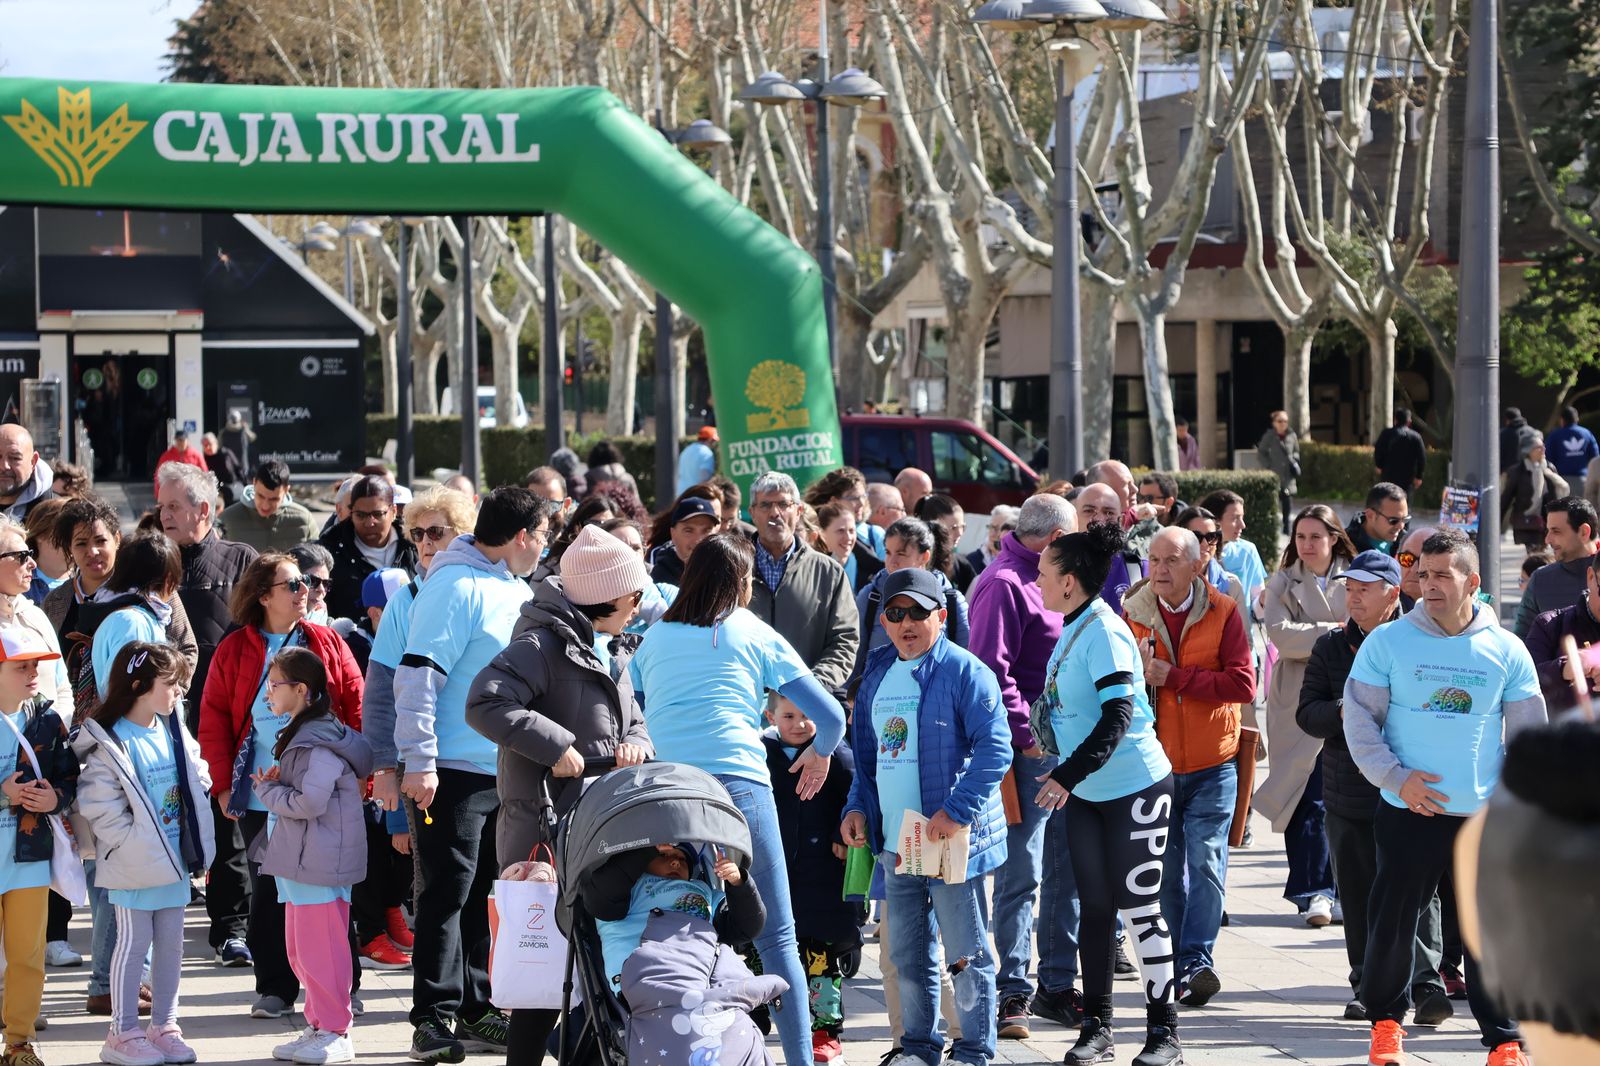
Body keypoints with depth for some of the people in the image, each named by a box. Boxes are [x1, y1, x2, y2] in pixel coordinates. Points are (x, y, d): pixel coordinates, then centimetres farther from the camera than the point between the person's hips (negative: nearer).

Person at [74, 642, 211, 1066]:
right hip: (135, 864, -7)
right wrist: (134, 842, -16)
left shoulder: (174, 732, 7)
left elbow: (197, 782, 14)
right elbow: (98, 805, -17)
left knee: (170, 943, 11)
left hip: (174, 857, 7)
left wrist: (196, 845, 5)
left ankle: (163, 1026, 21)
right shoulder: (111, 743, -15)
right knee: (134, 943, -1)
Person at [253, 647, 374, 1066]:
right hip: (299, 858, 11)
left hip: (320, 861, -11)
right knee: (300, 949, 15)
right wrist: (276, 783, 3)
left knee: (319, 949, -6)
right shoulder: (301, 733, 16)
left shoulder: (321, 742, -17)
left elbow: (310, 801, -24)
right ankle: (318, 1025, 23)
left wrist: (267, 790, -8)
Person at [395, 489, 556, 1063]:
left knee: (477, 894, 13)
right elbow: (418, 674, -19)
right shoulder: (455, 585, -13)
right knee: (447, 893, -6)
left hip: (505, 772, 8)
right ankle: (435, 1017, -3)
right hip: (452, 772, -8)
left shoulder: (518, 591, 15)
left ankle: (473, 1010, 19)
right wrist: (420, 763, -22)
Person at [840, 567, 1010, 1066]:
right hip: (895, 842, 7)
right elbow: (866, 756, 23)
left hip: (952, 839, -7)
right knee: (907, 954, 13)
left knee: (965, 951, -1)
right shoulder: (877, 676, 13)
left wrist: (957, 810, -22)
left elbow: (995, 748, -15)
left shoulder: (964, 672, -8)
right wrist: (857, 807, 9)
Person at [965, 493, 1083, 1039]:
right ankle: (1012, 991, -3)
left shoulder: (1042, 582, 19)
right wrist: (1026, 735, -20)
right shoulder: (1005, 585, -11)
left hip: (1064, 747, 9)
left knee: (1067, 869, 12)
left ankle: (1058, 986, 19)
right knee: (1021, 874, -7)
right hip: (1030, 750, -9)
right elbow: (992, 669, -20)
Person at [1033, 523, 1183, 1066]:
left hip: (1135, 787, -8)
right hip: (1086, 793, 8)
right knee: (1095, 906, 9)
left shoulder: (1104, 631, -19)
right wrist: (1065, 777, 19)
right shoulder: (1071, 629, 7)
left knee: (1139, 907, -4)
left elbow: (1117, 715, -26)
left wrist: (1068, 774, -29)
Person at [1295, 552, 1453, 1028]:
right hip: (1348, 793, 4)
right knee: (1358, 897, 8)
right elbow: (1307, 712, 7)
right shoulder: (1331, 647, 11)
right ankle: (1368, 986, 18)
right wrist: (1341, 713, -13)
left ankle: (1426, 985, -14)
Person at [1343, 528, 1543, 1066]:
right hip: (1409, 813, 0)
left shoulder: (1506, 651, 3)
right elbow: (1360, 718, -1)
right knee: (1392, 920, 6)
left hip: (1486, 818, 1)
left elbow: (1529, 737, 8)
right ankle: (1385, 1018, 28)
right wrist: (1397, 778, -12)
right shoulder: (1388, 642, -1)